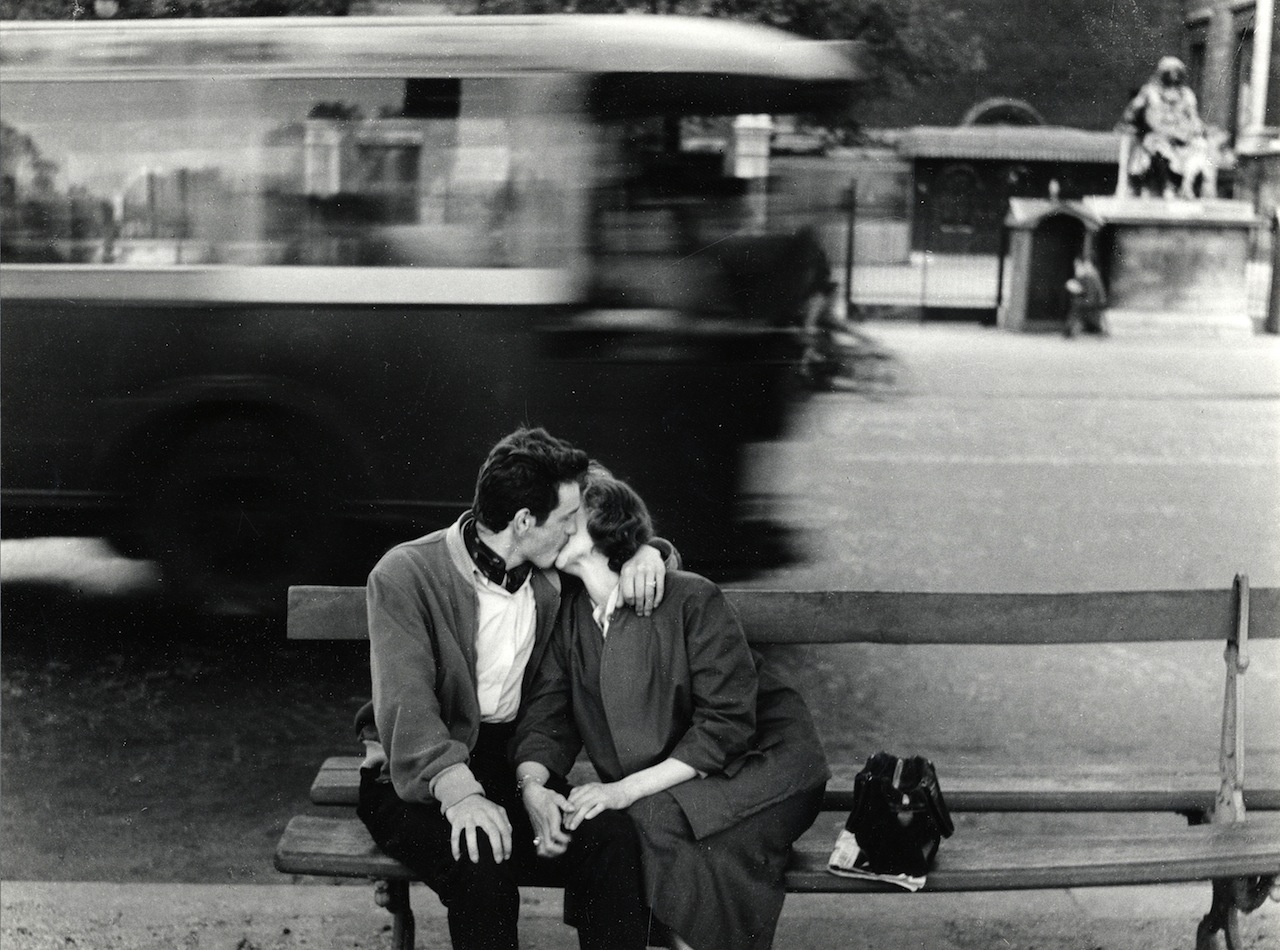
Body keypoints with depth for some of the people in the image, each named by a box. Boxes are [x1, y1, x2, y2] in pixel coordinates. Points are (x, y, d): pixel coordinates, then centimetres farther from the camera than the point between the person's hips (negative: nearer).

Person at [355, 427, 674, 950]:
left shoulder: (551, 572, 7)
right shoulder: (405, 575, -12)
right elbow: (406, 701, -23)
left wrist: (644, 553, 1)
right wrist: (458, 790, -38)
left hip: (515, 765, 5)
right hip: (418, 780, -5)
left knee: (615, 839, -24)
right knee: (481, 859, -36)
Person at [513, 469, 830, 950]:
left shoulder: (692, 600, -16)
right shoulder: (567, 613, 1)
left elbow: (727, 725, -20)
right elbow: (546, 716, -2)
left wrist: (627, 789, -27)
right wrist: (533, 788, -24)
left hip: (761, 763, -5)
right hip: (651, 798, 5)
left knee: (655, 820, -31)